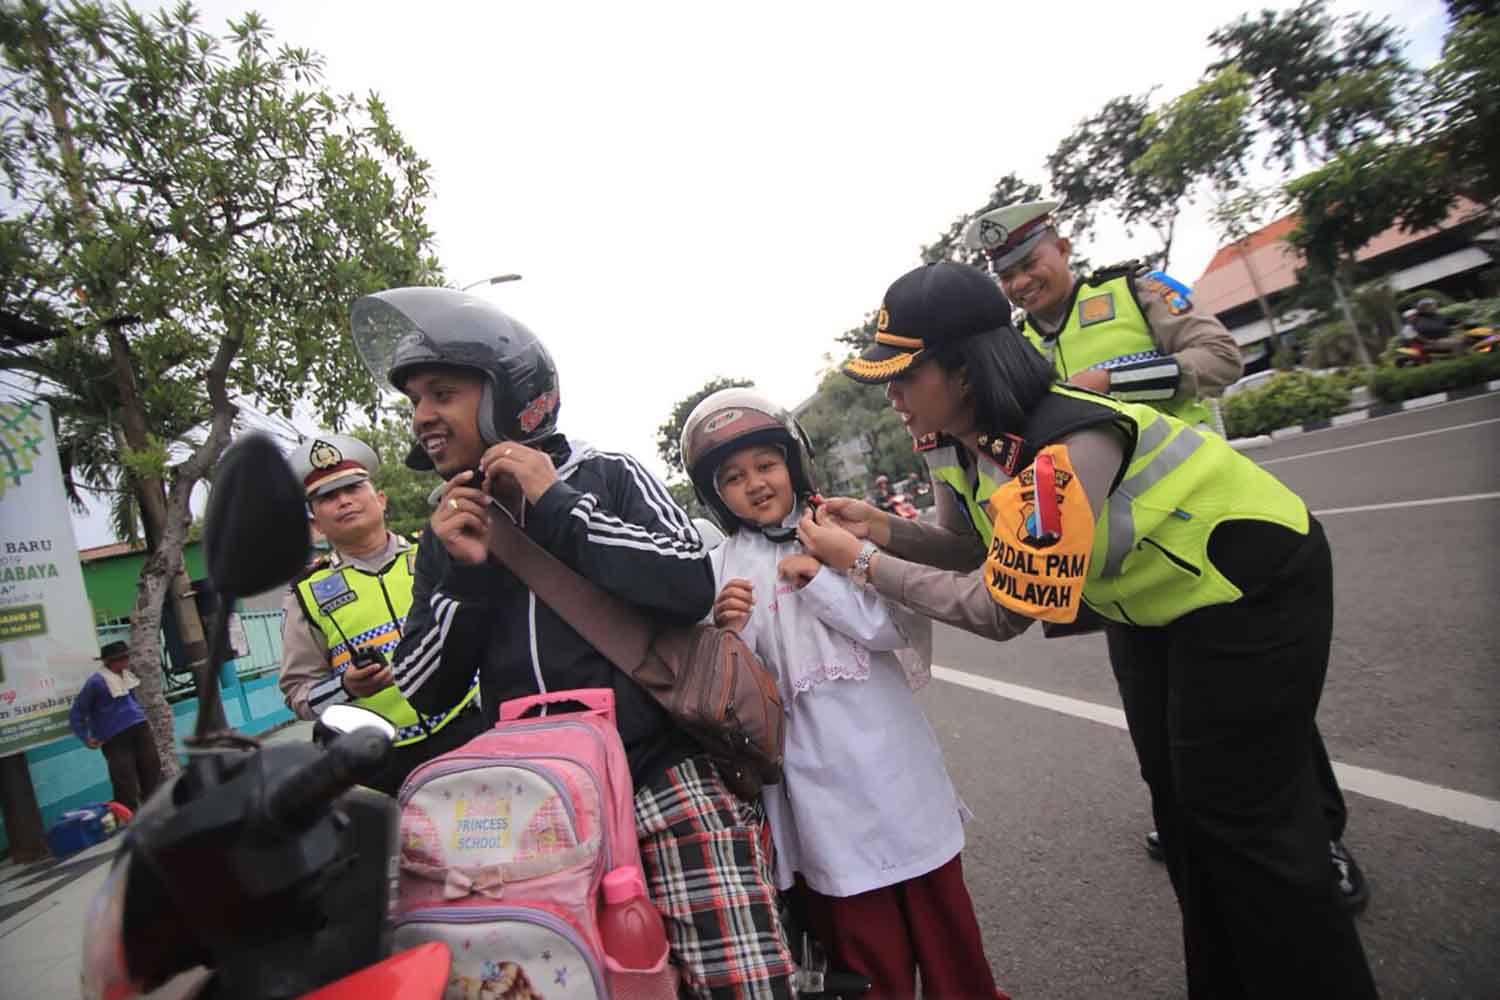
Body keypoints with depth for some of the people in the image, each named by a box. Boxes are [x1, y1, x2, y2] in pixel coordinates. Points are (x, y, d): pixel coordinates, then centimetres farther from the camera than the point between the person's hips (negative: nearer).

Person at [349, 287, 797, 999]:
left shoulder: (607, 476, 1)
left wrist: (555, 507, -13)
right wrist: (464, 574, -7)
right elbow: (426, 692, 8)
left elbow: (691, 586, -14)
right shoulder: (445, 533, 12)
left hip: (663, 780, -3)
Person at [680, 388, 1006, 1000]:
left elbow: (903, 630, -6)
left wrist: (818, 581, -16)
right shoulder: (723, 568, -2)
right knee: (863, 939, 11)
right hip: (820, 781, -1)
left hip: (891, 754, 1)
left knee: (940, 908, 17)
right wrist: (727, 631, -21)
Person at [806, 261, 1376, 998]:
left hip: (1248, 581, -8)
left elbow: (1000, 608, -33)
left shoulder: (1062, 448, -38)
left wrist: (862, 563, -29)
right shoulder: (962, 439, -11)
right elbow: (968, 549, 1)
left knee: (1244, 814, -1)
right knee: (1175, 797, 17)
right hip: (1148, 598, 9)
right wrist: (877, 528, -16)